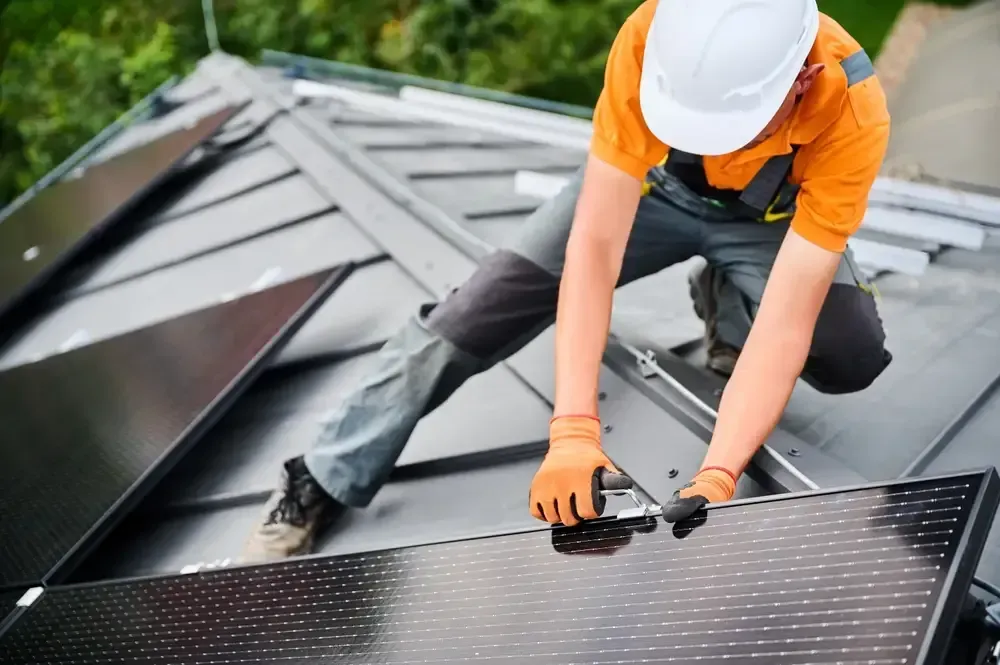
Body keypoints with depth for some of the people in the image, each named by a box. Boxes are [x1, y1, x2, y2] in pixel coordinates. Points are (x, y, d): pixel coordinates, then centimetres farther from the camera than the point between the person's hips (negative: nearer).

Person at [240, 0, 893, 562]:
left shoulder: (854, 115, -38)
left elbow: (786, 324, -39)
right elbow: (594, 244, -38)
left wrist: (716, 479, -50)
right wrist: (573, 432, -46)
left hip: (772, 219, 0)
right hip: (650, 183, 0)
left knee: (853, 356, -25)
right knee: (480, 305, -13)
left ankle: (724, 305, 8)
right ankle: (322, 485, 3)